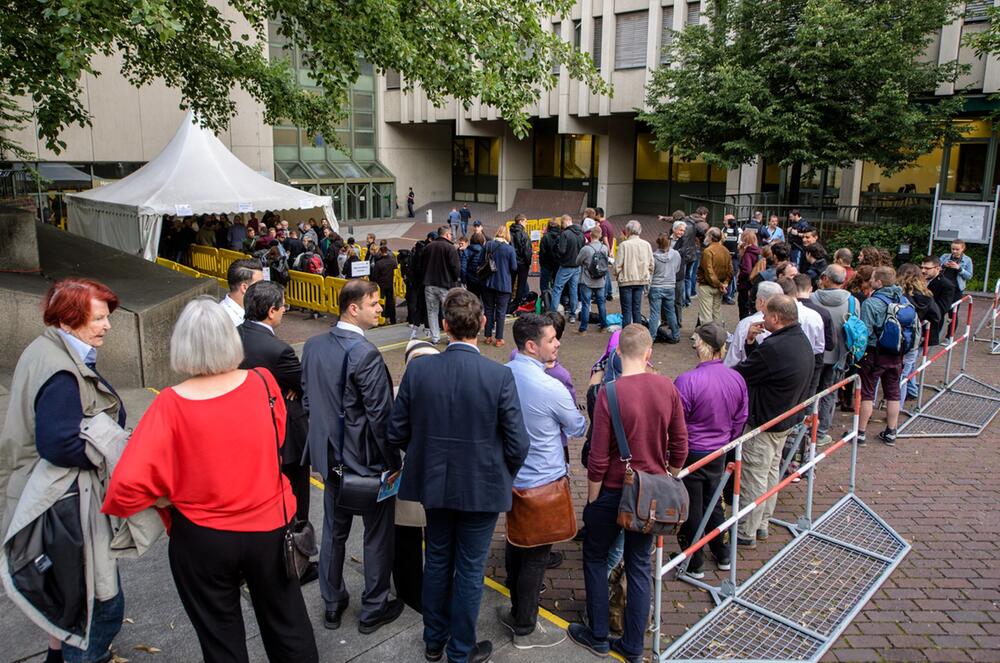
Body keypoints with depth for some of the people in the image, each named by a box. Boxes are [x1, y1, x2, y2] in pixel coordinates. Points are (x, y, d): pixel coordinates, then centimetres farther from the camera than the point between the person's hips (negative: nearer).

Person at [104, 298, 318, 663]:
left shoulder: (171, 404, -20)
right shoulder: (264, 382, -13)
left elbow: (128, 483, -23)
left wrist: (165, 498, -5)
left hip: (203, 540, -1)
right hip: (269, 528, 2)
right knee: (288, 627, 21)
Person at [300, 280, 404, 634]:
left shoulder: (313, 346, -2)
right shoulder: (366, 354, -24)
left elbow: (308, 400, 7)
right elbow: (380, 416, -22)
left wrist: (324, 440, 16)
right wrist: (393, 462, -11)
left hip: (330, 457, 7)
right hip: (367, 459, -7)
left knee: (334, 531, 20)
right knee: (377, 535, 12)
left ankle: (333, 604, 35)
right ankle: (373, 609, 26)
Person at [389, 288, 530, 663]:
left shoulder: (418, 370, -13)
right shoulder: (500, 377, -20)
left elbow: (397, 433, -5)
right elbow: (518, 445, -16)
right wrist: (503, 476, 5)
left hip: (433, 483, 3)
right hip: (481, 487, -3)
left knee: (437, 559, 22)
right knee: (470, 569, 14)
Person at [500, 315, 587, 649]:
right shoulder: (551, 388, -26)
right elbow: (578, 429, -8)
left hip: (511, 477, 7)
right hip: (542, 482, -7)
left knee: (515, 543, 22)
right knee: (536, 555, 9)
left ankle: (517, 609, 41)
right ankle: (525, 629, 24)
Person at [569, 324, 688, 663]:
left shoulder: (610, 392, -21)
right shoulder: (667, 388, -8)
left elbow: (598, 460, -18)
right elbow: (680, 448, 1)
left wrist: (591, 501, -4)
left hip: (614, 491, -4)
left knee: (595, 558, 17)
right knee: (639, 565, 17)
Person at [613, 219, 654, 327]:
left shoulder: (624, 244, -13)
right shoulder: (646, 245, 0)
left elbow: (618, 264, -11)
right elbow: (651, 264, 3)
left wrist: (617, 276, 6)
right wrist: (648, 277, 17)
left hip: (626, 280, -4)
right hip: (641, 280, 4)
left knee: (626, 309, 2)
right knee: (637, 309, 12)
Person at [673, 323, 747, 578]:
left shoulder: (686, 381, -27)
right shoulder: (737, 379, -8)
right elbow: (740, 420, 5)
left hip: (691, 454, -5)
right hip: (719, 454, 6)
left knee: (691, 507, 11)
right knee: (712, 502, 24)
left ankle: (694, 563, 26)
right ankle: (722, 555, 40)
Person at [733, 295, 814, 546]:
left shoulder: (773, 347, -30)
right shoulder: (801, 340, 3)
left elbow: (739, 374, -21)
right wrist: (751, 342, -6)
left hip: (764, 423, -10)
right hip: (786, 418, 10)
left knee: (754, 478, 3)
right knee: (771, 471, 21)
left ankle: (745, 533, 16)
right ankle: (762, 524, 36)